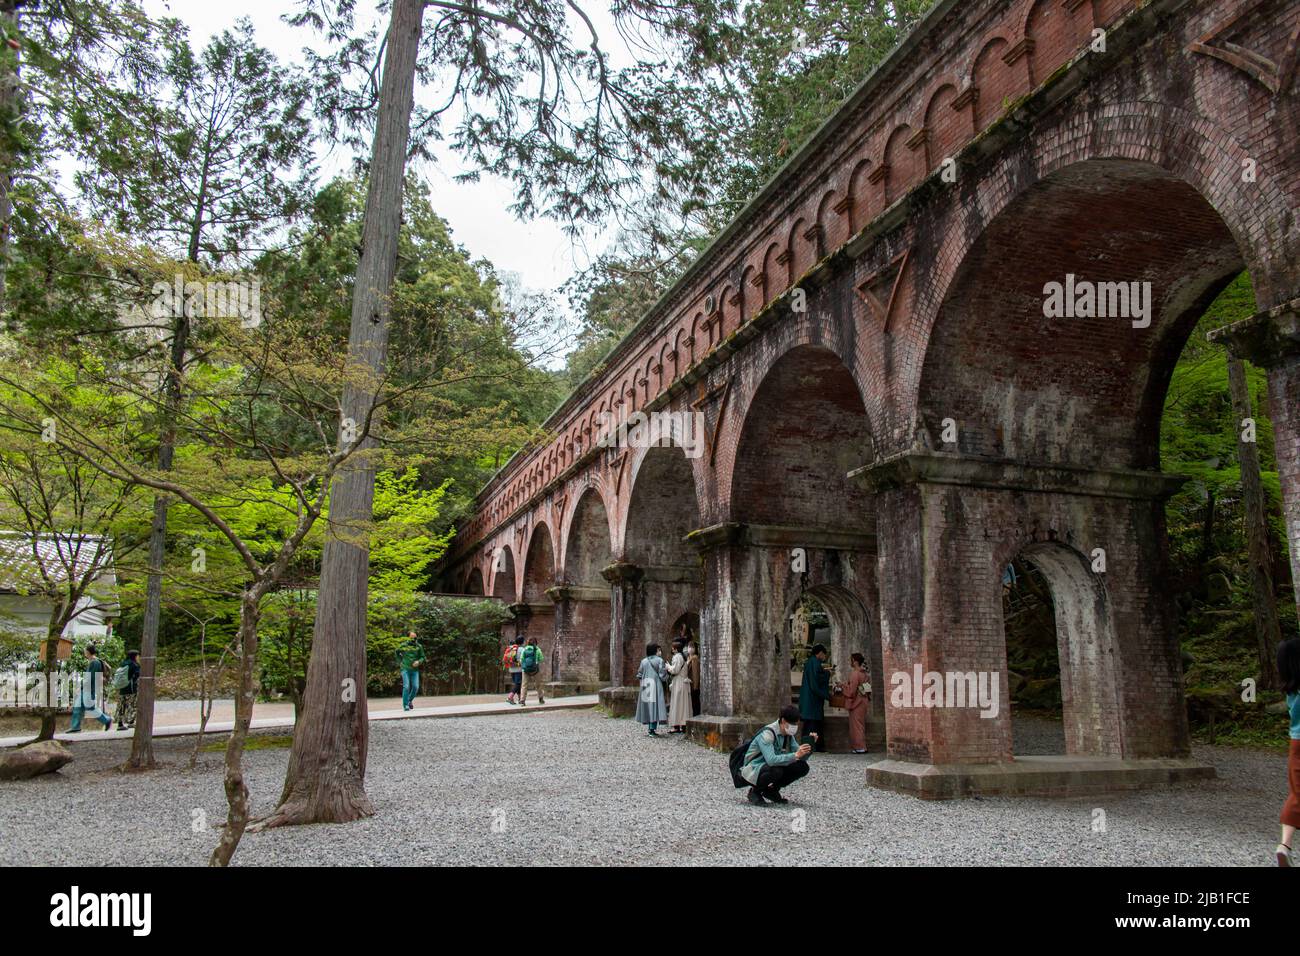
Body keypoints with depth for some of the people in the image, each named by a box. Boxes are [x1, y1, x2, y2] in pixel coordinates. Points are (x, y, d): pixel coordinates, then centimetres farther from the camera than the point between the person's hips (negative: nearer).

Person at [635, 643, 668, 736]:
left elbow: (639, 675, 7)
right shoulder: (659, 660, -7)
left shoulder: (643, 661, 6)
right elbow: (662, 675, -9)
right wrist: (666, 670, 11)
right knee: (655, 705, -4)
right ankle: (652, 729, -11)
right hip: (655, 685, -5)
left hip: (645, 686, 5)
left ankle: (650, 729, 14)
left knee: (647, 705, 11)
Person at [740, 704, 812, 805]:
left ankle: (772, 790, 8)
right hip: (753, 769, -8)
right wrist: (795, 755, -43)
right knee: (776, 771, -38)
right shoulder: (767, 734, -27)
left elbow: (801, 758, -2)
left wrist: (809, 746, -20)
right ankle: (755, 791, -9)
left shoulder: (788, 735, -1)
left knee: (803, 767, -9)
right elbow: (771, 760, -40)